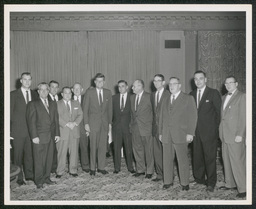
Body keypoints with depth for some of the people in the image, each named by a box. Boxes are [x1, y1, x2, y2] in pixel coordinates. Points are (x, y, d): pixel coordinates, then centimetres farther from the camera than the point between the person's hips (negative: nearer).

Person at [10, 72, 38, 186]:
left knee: (30, 153, 10)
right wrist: (11, 128, -5)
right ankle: (19, 178, 15)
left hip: (31, 129, 3)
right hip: (18, 129, -3)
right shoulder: (14, 94, -1)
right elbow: (10, 112, 0)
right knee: (18, 154, 5)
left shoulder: (34, 94, 9)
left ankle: (29, 175, 24)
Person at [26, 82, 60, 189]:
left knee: (49, 158, 9)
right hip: (39, 137, -5)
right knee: (39, 160, 2)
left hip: (51, 137, 5)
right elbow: (31, 121, -7)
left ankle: (46, 178, 22)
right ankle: (39, 181, 12)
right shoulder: (33, 104, -2)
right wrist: (34, 136, -13)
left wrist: (57, 134, 7)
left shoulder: (53, 104, 15)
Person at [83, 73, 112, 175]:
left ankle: (101, 167, 15)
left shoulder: (108, 92, 7)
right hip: (93, 122, -3)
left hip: (104, 122, 3)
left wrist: (110, 122, 7)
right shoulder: (89, 92, -2)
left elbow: (109, 108, 11)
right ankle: (92, 168, 11)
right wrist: (86, 123, -6)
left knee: (103, 145, 5)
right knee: (93, 146, 1)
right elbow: (85, 108, -1)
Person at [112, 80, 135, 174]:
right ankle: (117, 167, 14)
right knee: (116, 147, 4)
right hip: (116, 125, 2)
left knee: (128, 147, 2)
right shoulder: (114, 98, 9)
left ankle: (130, 167, 15)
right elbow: (111, 111, 8)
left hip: (127, 125, -2)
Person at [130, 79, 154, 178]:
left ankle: (149, 171, 17)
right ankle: (140, 169, 25)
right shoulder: (132, 97, 10)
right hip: (135, 127, 6)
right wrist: (132, 124, 8)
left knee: (148, 150, 4)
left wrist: (153, 124, -6)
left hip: (146, 128, -6)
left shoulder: (149, 97, -10)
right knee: (137, 149, 12)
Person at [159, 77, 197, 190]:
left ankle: (185, 183, 9)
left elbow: (193, 116, -4)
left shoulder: (188, 99, 3)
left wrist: (190, 133, -11)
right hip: (166, 136, 5)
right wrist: (160, 133, 13)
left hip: (180, 135, -4)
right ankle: (168, 181, 17)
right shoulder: (165, 101, 19)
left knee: (182, 160, -2)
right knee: (167, 160, 6)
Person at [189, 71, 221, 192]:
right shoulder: (192, 94, 11)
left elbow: (219, 111, -3)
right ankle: (199, 179, 26)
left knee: (210, 157, 1)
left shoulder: (213, 93, -4)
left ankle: (211, 183, 12)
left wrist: (216, 128, -4)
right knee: (197, 156, 11)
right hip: (196, 131, 5)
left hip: (209, 132, -5)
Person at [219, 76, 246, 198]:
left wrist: (239, 134, -17)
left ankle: (243, 188, 1)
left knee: (237, 162, -7)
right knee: (227, 161, 13)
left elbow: (243, 117, -12)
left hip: (235, 136, -8)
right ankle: (230, 184, 25)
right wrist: (221, 132, 12)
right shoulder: (224, 97, 17)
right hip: (225, 135, 8)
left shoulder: (242, 97, -6)